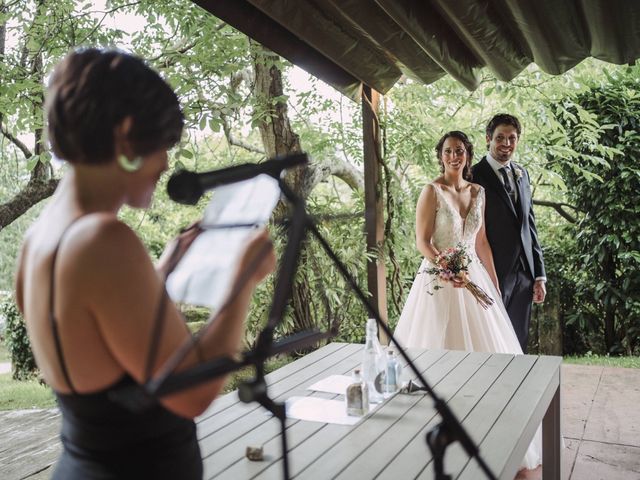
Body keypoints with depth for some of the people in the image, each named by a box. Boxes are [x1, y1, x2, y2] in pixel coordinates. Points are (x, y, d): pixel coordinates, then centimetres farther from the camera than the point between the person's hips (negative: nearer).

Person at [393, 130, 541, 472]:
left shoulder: (479, 192, 10)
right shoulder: (432, 191, -6)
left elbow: (482, 242, 13)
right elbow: (422, 242, -11)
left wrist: (495, 284, 11)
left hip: (474, 276, 6)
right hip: (440, 278, -5)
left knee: (484, 348, 9)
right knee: (442, 349, -1)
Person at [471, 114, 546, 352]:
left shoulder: (522, 174, 13)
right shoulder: (474, 176, -9)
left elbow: (530, 225, 15)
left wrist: (539, 274, 12)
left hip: (524, 272, 6)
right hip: (493, 272, -6)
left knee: (518, 344, 14)